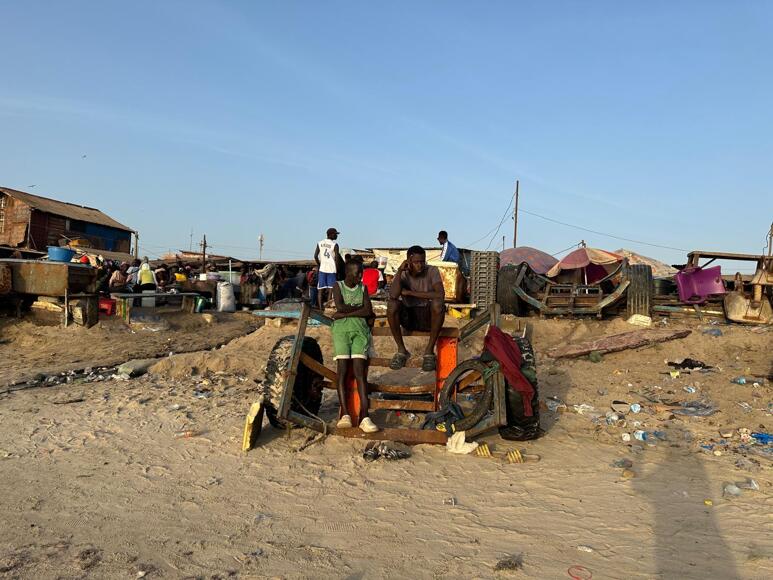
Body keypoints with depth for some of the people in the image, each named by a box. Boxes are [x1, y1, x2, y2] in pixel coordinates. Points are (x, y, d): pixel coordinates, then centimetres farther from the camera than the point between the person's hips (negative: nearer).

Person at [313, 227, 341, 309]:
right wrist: (336, 268, 1)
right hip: (332, 269, -4)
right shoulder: (334, 244, -7)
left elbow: (315, 256, 5)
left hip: (322, 268, 4)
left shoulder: (319, 243, 6)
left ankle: (320, 307, 4)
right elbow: (337, 258, -10)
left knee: (320, 289, 6)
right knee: (331, 289, 1)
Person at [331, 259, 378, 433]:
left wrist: (346, 312, -5)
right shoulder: (338, 286, 11)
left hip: (359, 329, 1)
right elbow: (340, 306, -7)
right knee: (342, 370, -16)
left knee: (360, 371, -14)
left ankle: (364, 416, -24)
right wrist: (359, 307, 3)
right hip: (341, 328, -1)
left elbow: (368, 312, 3)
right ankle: (345, 414, -20)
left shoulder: (363, 288, 18)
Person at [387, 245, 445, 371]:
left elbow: (440, 294, -24)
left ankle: (429, 351, -19)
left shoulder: (432, 271, -7)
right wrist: (400, 270, -22)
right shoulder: (402, 274, -4)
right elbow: (393, 295, -22)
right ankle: (401, 350, -12)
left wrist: (410, 292, -20)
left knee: (438, 303, -34)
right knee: (392, 304, -27)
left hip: (428, 317, -1)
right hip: (408, 317, 2)